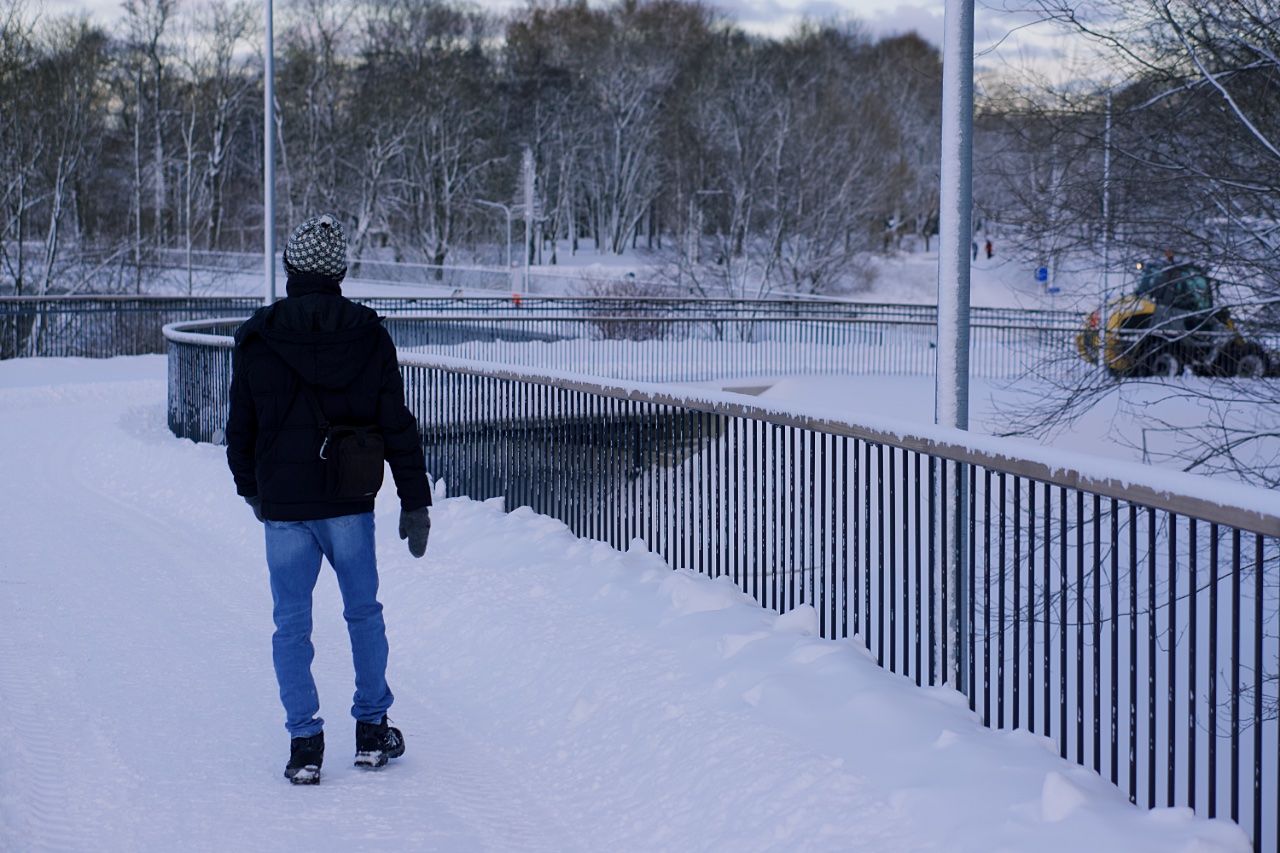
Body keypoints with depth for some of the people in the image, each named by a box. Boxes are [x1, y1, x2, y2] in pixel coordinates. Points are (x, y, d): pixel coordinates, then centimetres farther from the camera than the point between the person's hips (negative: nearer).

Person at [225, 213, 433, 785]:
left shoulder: (257, 339, -4)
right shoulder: (369, 335, -3)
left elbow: (240, 428, 4)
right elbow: (397, 425, -2)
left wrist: (250, 488, 21)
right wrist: (415, 502, 3)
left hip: (283, 506, -1)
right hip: (351, 504, 1)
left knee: (291, 624, 6)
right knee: (364, 613, 15)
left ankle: (305, 743, 2)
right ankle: (372, 732, 19)